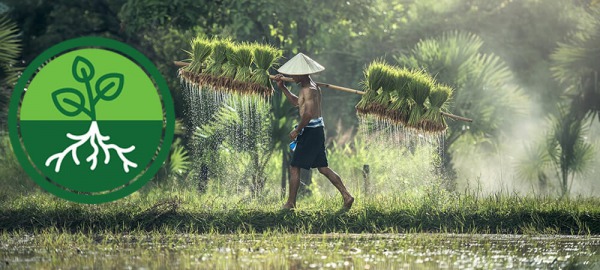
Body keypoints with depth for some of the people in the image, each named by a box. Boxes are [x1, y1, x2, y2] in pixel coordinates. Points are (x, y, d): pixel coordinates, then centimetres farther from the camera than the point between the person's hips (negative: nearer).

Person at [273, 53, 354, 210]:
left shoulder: (308, 89, -17)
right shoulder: (311, 86, 15)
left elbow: (308, 113, -27)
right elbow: (296, 102, 30)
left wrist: (297, 130, -17)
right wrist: (282, 87, 23)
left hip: (310, 130, -10)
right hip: (318, 128, 10)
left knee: (294, 167, -1)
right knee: (323, 167, 12)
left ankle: (291, 203, 3)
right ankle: (347, 196, 7)